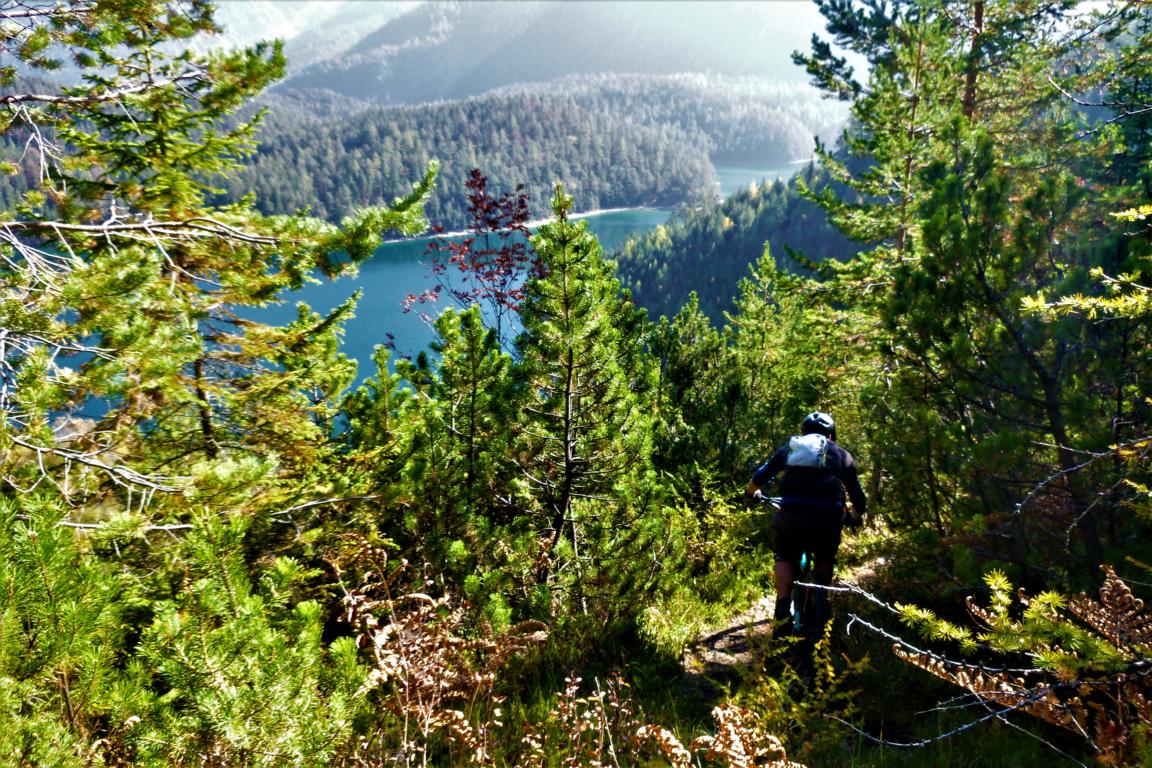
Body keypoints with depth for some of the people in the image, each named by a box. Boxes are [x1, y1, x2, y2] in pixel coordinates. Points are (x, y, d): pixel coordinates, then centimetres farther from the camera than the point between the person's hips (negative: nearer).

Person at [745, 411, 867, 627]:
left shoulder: (788, 448, 23)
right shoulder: (841, 454, 22)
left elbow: (758, 478, 22)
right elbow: (859, 499, 21)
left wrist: (752, 493, 43)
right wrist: (854, 518, 40)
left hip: (791, 514, 0)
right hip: (828, 517, 0)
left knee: (785, 557, 24)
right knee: (825, 560, 27)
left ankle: (783, 605, 5)